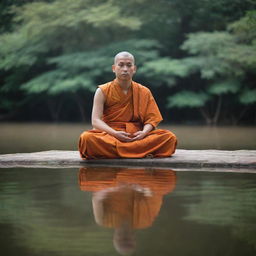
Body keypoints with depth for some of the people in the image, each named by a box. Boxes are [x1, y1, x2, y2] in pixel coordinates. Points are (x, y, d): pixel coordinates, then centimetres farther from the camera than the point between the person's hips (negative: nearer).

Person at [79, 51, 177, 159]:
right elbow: (96, 121, -5)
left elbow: (151, 119, 6)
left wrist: (144, 132, -17)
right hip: (108, 135, -2)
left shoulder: (144, 92, 11)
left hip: (136, 137, 2)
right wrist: (115, 133, -22)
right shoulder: (103, 91, 4)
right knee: (86, 138, -36)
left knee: (170, 138, -23)